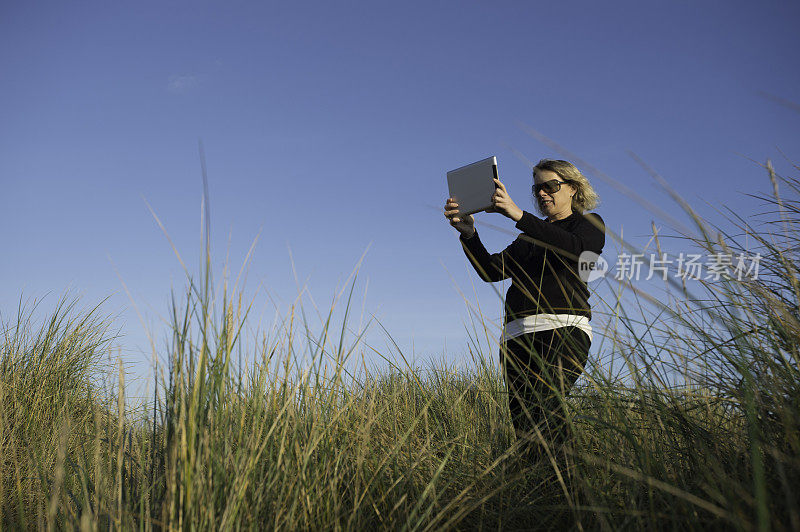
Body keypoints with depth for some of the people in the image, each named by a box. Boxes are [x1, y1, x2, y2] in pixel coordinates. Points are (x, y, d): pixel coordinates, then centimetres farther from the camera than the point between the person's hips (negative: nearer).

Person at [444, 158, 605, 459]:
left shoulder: (589, 224, 17)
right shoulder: (529, 239, 31)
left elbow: (573, 249, -9)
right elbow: (490, 270, 16)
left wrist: (519, 216, -18)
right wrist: (468, 233, -1)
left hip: (564, 329, -5)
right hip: (518, 334, 5)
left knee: (545, 406, -27)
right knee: (522, 425, -9)